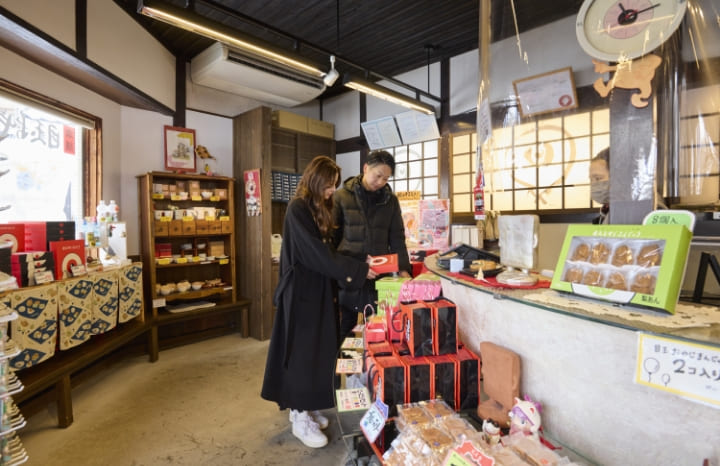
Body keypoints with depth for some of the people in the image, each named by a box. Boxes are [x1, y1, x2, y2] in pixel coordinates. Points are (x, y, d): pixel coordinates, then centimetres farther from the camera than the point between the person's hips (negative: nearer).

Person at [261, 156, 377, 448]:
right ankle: (300, 418, 15)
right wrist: (358, 270, -20)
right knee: (302, 350, 1)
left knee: (317, 348, 14)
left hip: (319, 288, 9)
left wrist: (356, 267, 2)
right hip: (301, 289, -9)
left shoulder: (319, 209, 12)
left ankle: (303, 407, 29)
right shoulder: (298, 209, -16)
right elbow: (318, 253, -22)